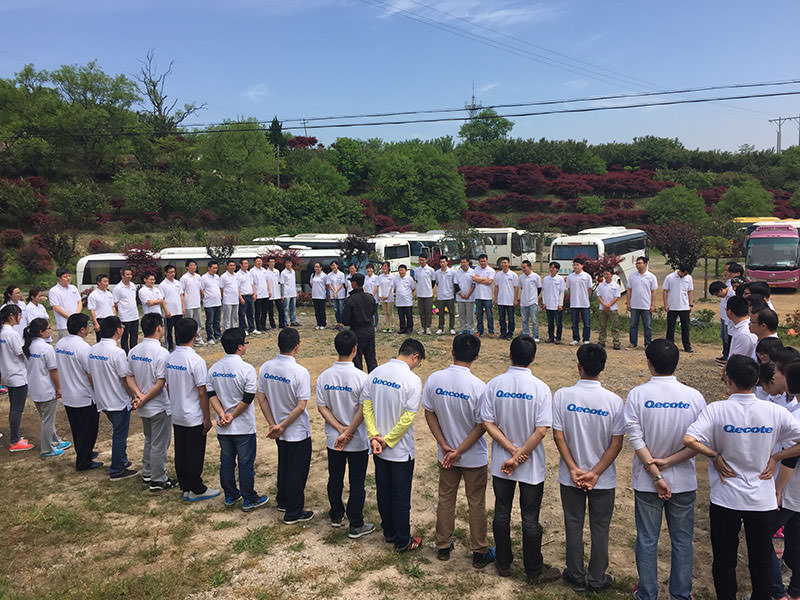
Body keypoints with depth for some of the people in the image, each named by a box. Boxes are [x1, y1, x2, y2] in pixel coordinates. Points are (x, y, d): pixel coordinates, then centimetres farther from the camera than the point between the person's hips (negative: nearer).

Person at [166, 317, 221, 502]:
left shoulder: (170, 358, 0)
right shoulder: (196, 361, -21)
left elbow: (168, 387, 9)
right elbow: (202, 393, -18)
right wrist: (207, 418, -10)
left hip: (176, 416, 7)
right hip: (194, 418, -7)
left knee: (180, 453, 15)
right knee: (195, 455, 5)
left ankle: (185, 487, 28)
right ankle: (196, 490, 16)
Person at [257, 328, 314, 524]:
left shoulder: (265, 368, -7)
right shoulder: (300, 372, -23)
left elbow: (261, 397, -2)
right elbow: (301, 406, -24)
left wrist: (273, 424, -1)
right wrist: (282, 426, -15)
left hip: (279, 432, 6)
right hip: (298, 432, -6)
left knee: (283, 466, 25)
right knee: (297, 471, 9)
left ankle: (283, 502, 41)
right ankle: (293, 513, 20)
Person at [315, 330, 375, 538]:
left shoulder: (324, 376, -6)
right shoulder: (361, 377, -19)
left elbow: (321, 407, -5)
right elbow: (363, 411, -21)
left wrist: (340, 429, -7)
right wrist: (348, 432, -13)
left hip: (333, 440, 4)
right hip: (358, 441, -4)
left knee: (335, 479, 20)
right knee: (357, 483, 9)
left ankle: (336, 516, 38)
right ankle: (356, 526, 18)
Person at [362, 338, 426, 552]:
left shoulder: (376, 373, -1)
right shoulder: (412, 380, -19)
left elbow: (366, 404, -2)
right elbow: (407, 417, -21)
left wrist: (374, 436, -5)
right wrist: (388, 441, -12)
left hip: (378, 449, 6)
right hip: (401, 450, -5)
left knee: (383, 491, 19)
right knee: (401, 496, 9)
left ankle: (389, 533, 35)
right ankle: (402, 541, 22)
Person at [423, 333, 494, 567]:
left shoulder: (434, 379, -12)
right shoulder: (478, 386, -23)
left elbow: (429, 414, -6)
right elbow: (482, 426, -19)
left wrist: (445, 446, -5)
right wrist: (459, 451, -12)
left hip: (445, 455, 3)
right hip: (475, 457, -3)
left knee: (445, 499, 20)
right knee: (476, 504, 14)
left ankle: (443, 547, 35)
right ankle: (480, 553, 28)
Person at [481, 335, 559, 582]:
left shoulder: (494, 385, -9)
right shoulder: (540, 388, -16)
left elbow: (488, 423, -11)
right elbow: (541, 430, -19)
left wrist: (512, 450, -10)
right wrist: (519, 456, -14)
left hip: (501, 463, 2)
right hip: (532, 465, -2)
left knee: (501, 513, 17)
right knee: (530, 518, 10)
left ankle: (503, 563, 31)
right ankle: (534, 570, 25)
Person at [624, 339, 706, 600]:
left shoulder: (637, 395, -13)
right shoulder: (695, 397, -9)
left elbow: (636, 440, -15)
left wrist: (656, 474, -10)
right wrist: (669, 461, -9)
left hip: (646, 482, -1)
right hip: (684, 481, 1)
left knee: (647, 541, 13)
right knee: (682, 541, 17)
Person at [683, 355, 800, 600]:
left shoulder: (716, 410, -16)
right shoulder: (775, 411, -10)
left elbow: (689, 440, -27)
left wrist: (715, 455, -11)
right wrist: (775, 457, 0)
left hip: (725, 499, -2)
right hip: (763, 501, 2)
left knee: (724, 562, 14)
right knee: (761, 562, 19)